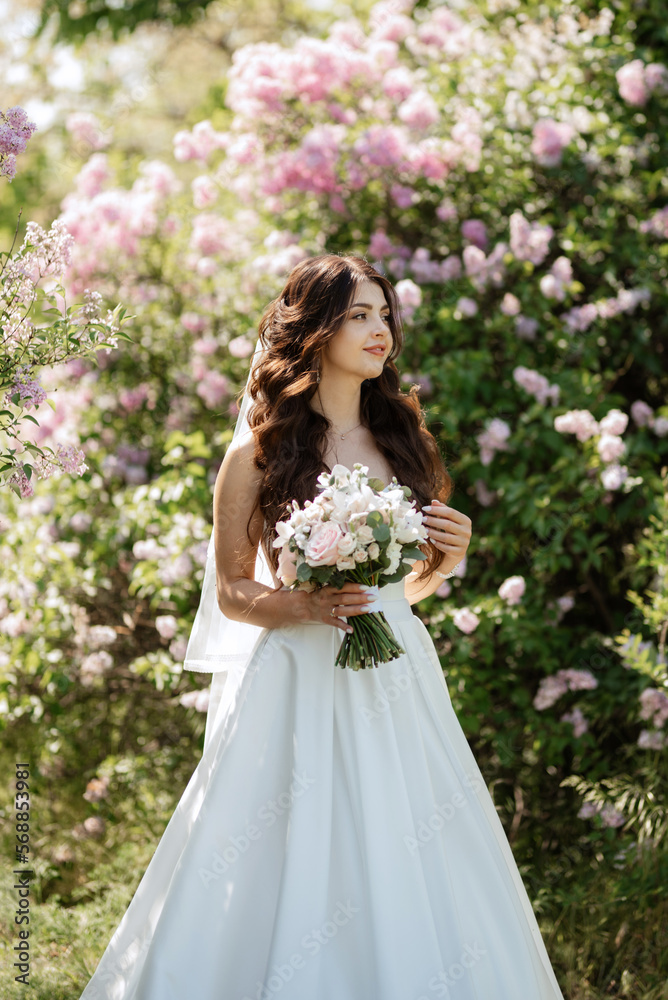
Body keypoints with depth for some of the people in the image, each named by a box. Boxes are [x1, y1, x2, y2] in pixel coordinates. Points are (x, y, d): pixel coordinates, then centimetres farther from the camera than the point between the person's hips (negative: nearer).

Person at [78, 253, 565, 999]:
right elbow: (230, 592, 1)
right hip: (297, 687, -4)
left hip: (395, 684, 4)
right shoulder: (258, 453, -2)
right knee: (294, 872, -3)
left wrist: (448, 557, -1)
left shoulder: (402, 440, 12)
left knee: (405, 882, 3)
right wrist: (305, 607, -16)